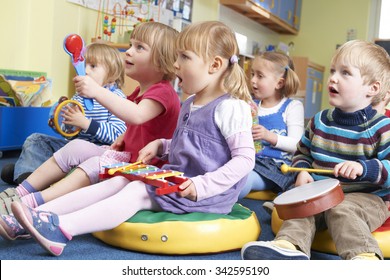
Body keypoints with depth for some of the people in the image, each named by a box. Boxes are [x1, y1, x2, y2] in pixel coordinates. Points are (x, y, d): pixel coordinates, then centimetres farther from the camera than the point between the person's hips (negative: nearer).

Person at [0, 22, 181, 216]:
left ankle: (32, 203, -36)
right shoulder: (140, 92, 18)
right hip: (126, 156, 10)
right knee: (76, 147, 0)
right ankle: (21, 192, -1)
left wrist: (98, 91, -43)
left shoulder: (162, 92, -16)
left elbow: (137, 116, -37)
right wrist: (120, 140, 8)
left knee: (94, 165, -30)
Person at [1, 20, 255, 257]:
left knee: (136, 191, -24)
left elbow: (245, 158, -18)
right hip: (175, 178, 8)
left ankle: (61, 229, -34)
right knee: (117, 182, -7)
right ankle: (39, 215, -14)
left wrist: (202, 186, -26)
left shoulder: (230, 108, -14)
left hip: (208, 192, -8)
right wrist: (160, 145, 9)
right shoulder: (190, 104, 14)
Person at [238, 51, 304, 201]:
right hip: (251, 160, 5)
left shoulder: (292, 107, 2)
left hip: (277, 166, -4)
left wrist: (269, 136, -22)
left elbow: (296, 144, -7)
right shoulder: (253, 106, 15)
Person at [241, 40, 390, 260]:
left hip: (365, 197, -5)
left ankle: (364, 256, -49)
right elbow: (303, 152, 20)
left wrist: (364, 168, -29)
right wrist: (303, 172, 0)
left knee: (341, 210, -33)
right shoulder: (320, 121, 8)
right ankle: (288, 246, -44)